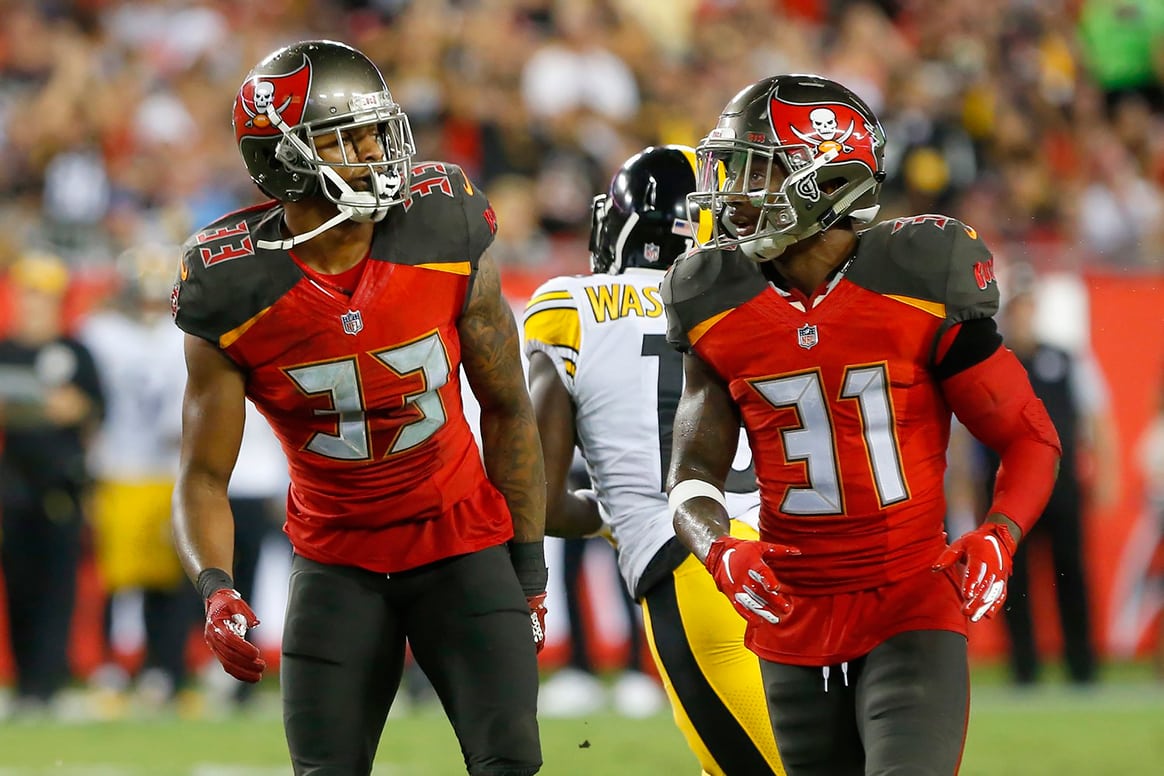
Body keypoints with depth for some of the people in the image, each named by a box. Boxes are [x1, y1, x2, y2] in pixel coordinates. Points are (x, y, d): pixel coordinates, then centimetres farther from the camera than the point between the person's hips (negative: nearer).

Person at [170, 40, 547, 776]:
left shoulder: (446, 242, -13)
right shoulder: (233, 296, -16)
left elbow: (508, 410, 1)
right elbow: (204, 475, -8)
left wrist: (529, 564, 3)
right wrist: (214, 588, -27)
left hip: (463, 545, 0)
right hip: (337, 562, 0)